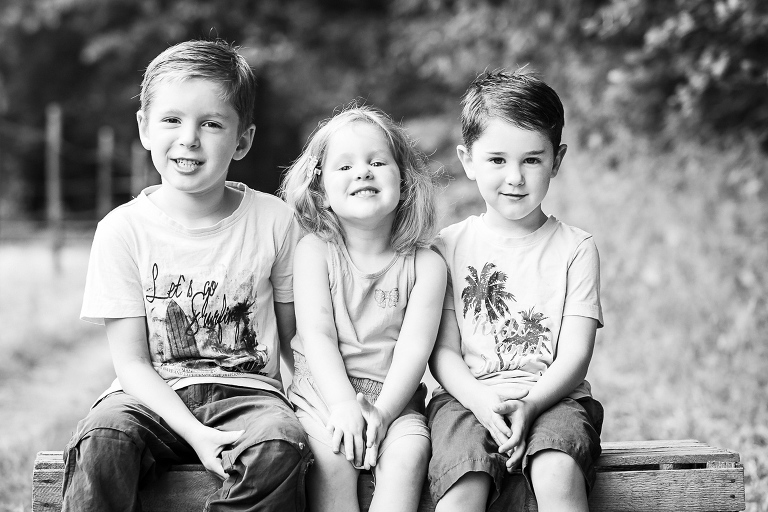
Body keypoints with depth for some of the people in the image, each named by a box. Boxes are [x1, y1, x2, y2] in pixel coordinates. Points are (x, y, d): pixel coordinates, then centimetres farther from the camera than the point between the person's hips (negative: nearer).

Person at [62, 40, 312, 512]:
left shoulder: (275, 222, 0)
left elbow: (297, 336, 10)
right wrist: (195, 433, -18)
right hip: (153, 397, 0)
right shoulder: (123, 229, -3)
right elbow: (131, 360, -4)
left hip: (246, 391, 1)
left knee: (281, 443, -33)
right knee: (102, 442, -33)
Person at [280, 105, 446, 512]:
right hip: (323, 392, -1)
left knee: (409, 453, -28)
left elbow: (415, 346, -5)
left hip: (394, 397, 1)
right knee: (332, 454, -29)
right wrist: (343, 405, -19)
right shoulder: (314, 251, 2)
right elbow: (317, 334, -6)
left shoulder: (425, 265, 3)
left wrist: (381, 411, -19)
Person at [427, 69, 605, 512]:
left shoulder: (575, 248, 7)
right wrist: (481, 400, -16)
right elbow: (444, 349, 4)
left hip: (551, 396, 0)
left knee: (558, 471, -33)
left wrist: (529, 404, -19)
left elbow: (574, 355, -1)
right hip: (468, 397, 0)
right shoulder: (450, 247, 9)